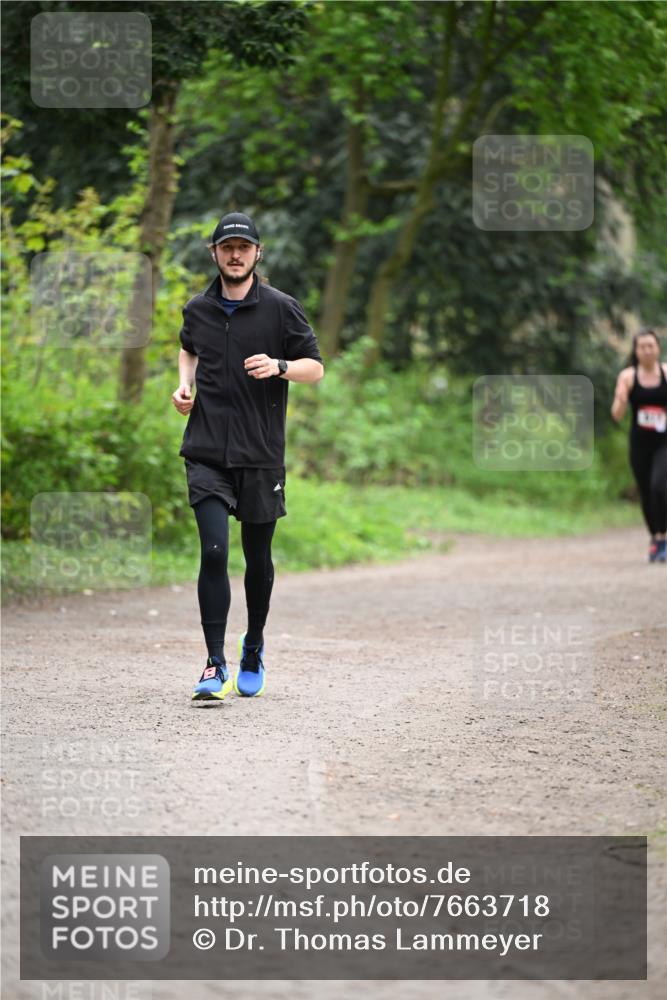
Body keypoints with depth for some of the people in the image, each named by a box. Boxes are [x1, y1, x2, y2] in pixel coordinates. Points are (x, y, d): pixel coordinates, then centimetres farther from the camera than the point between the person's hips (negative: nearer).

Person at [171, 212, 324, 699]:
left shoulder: (282, 308, -2)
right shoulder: (198, 310, 7)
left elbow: (316, 368, 2)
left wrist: (279, 366, -18)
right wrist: (185, 385, 10)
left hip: (261, 455, -1)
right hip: (207, 453, 1)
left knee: (258, 557, 10)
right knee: (213, 552, -13)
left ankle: (254, 649, 33)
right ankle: (216, 666, -10)